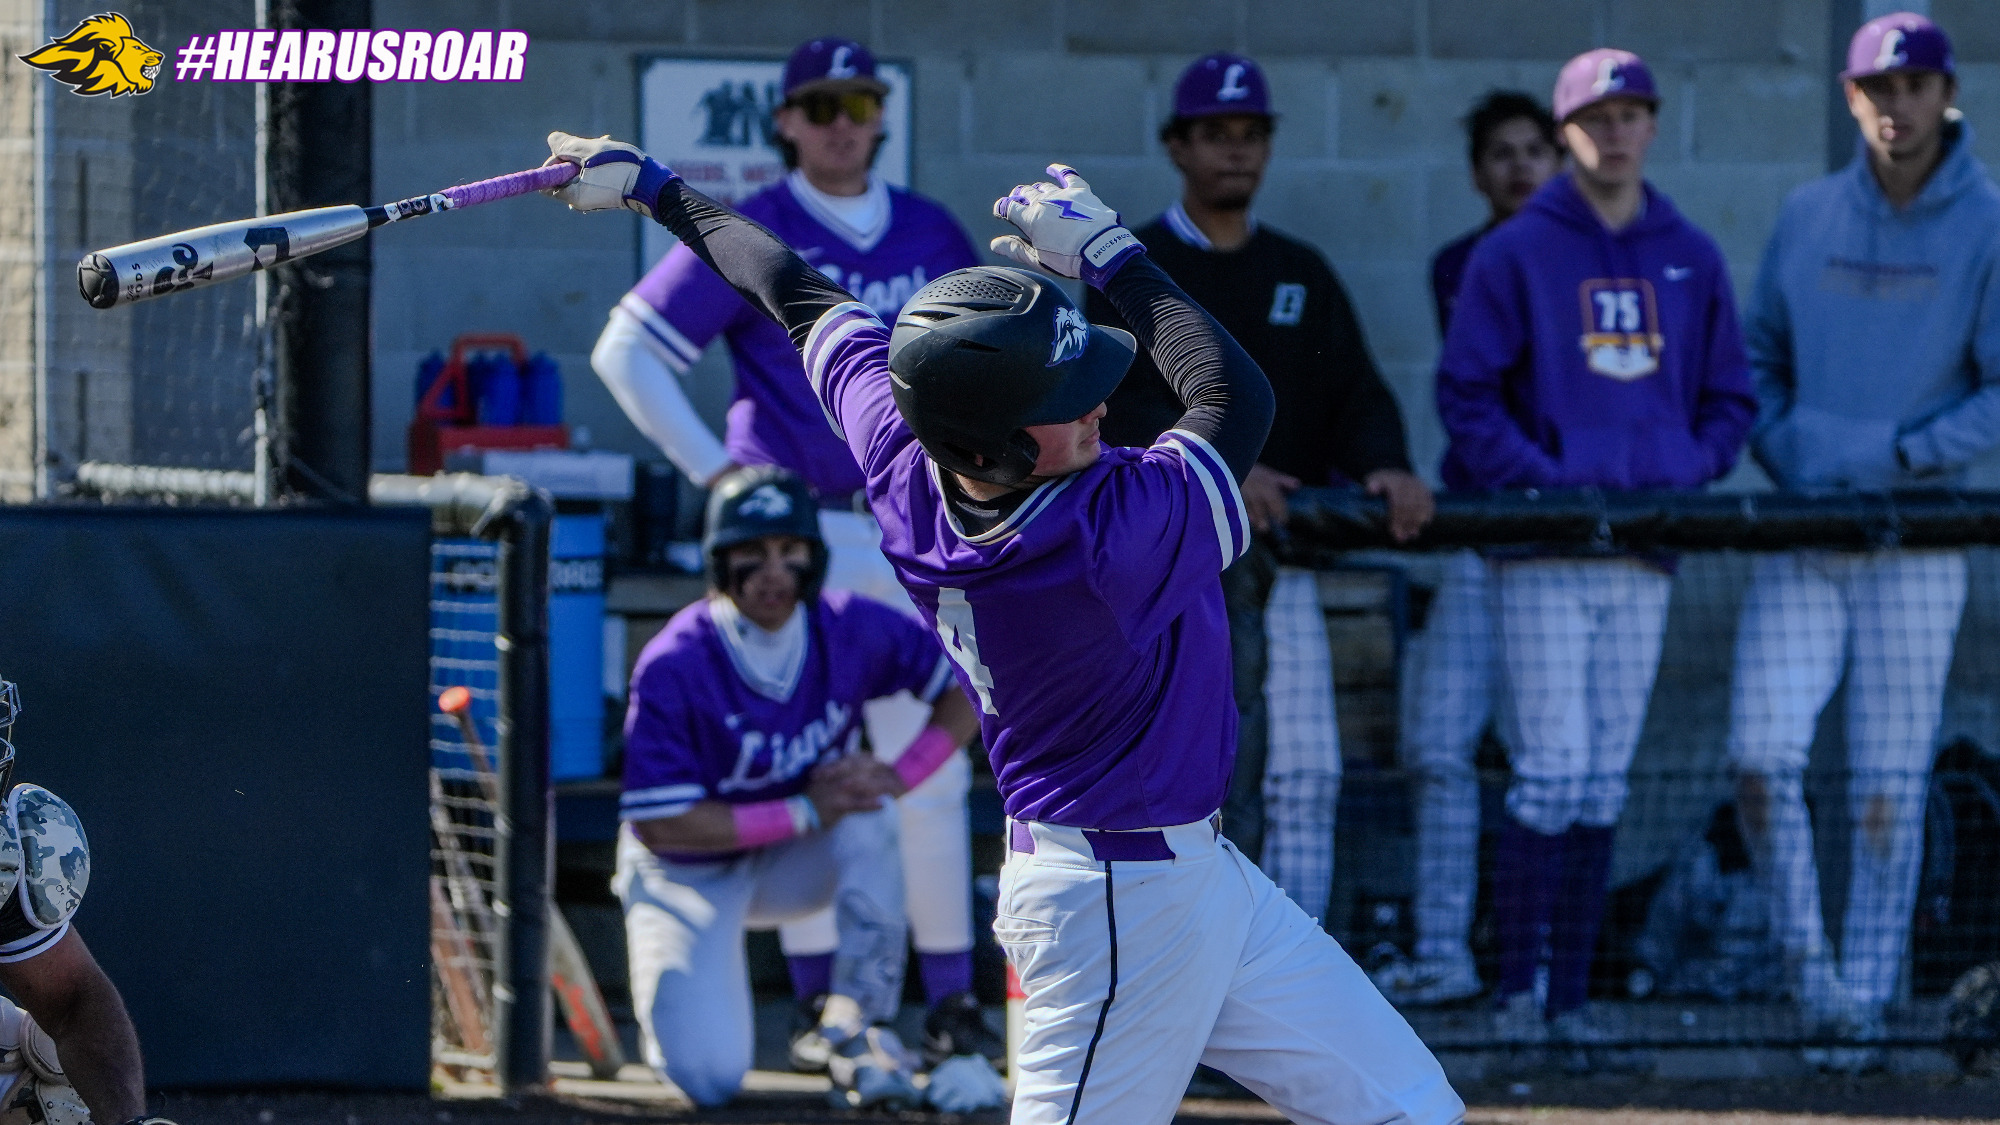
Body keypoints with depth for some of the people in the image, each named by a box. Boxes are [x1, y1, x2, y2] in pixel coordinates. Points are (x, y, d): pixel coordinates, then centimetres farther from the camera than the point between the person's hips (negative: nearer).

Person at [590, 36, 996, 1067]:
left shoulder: (933, 237, 10)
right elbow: (626, 352, -3)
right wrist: (713, 470, -8)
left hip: (915, 539, 3)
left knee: (933, 771, 0)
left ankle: (949, 1000, 6)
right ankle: (819, 1007, 4)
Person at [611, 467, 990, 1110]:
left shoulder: (851, 632, -16)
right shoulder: (675, 666, -26)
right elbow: (657, 823, -26)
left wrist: (898, 776, -20)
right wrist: (804, 813, -29)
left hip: (793, 863, 3)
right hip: (690, 877, -3)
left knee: (867, 819, -32)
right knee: (709, 1076, -19)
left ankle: (857, 1027, -20)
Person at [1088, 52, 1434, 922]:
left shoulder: (1301, 275, 16)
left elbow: (1355, 389, 6)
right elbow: (1127, 400, -14)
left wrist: (1383, 465, -17)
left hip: (1278, 556, 4)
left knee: (1304, 773, -5)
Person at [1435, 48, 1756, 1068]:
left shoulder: (1690, 260, 13)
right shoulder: (1515, 254, 0)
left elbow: (1728, 399, 16)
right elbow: (1466, 393, -3)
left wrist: (1687, 474, -2)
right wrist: (1542, 484, -15)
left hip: (1645, 551, 4)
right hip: (1543, 551, -4)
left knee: (1604, 789, 5)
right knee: (1553, 773, -11)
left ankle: (1572, 1003, 8)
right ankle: (1516, 995, -4)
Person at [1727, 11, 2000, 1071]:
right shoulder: (1807, 218, 8)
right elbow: (1759, 357, 16)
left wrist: (1905, 456, -14)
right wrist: (1784, 456, 0)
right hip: (1799, 538, 2)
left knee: (1889, 785, 1)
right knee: (1762, 755, -11)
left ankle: (1865, 996, 9)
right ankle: (1809, 969, 0)